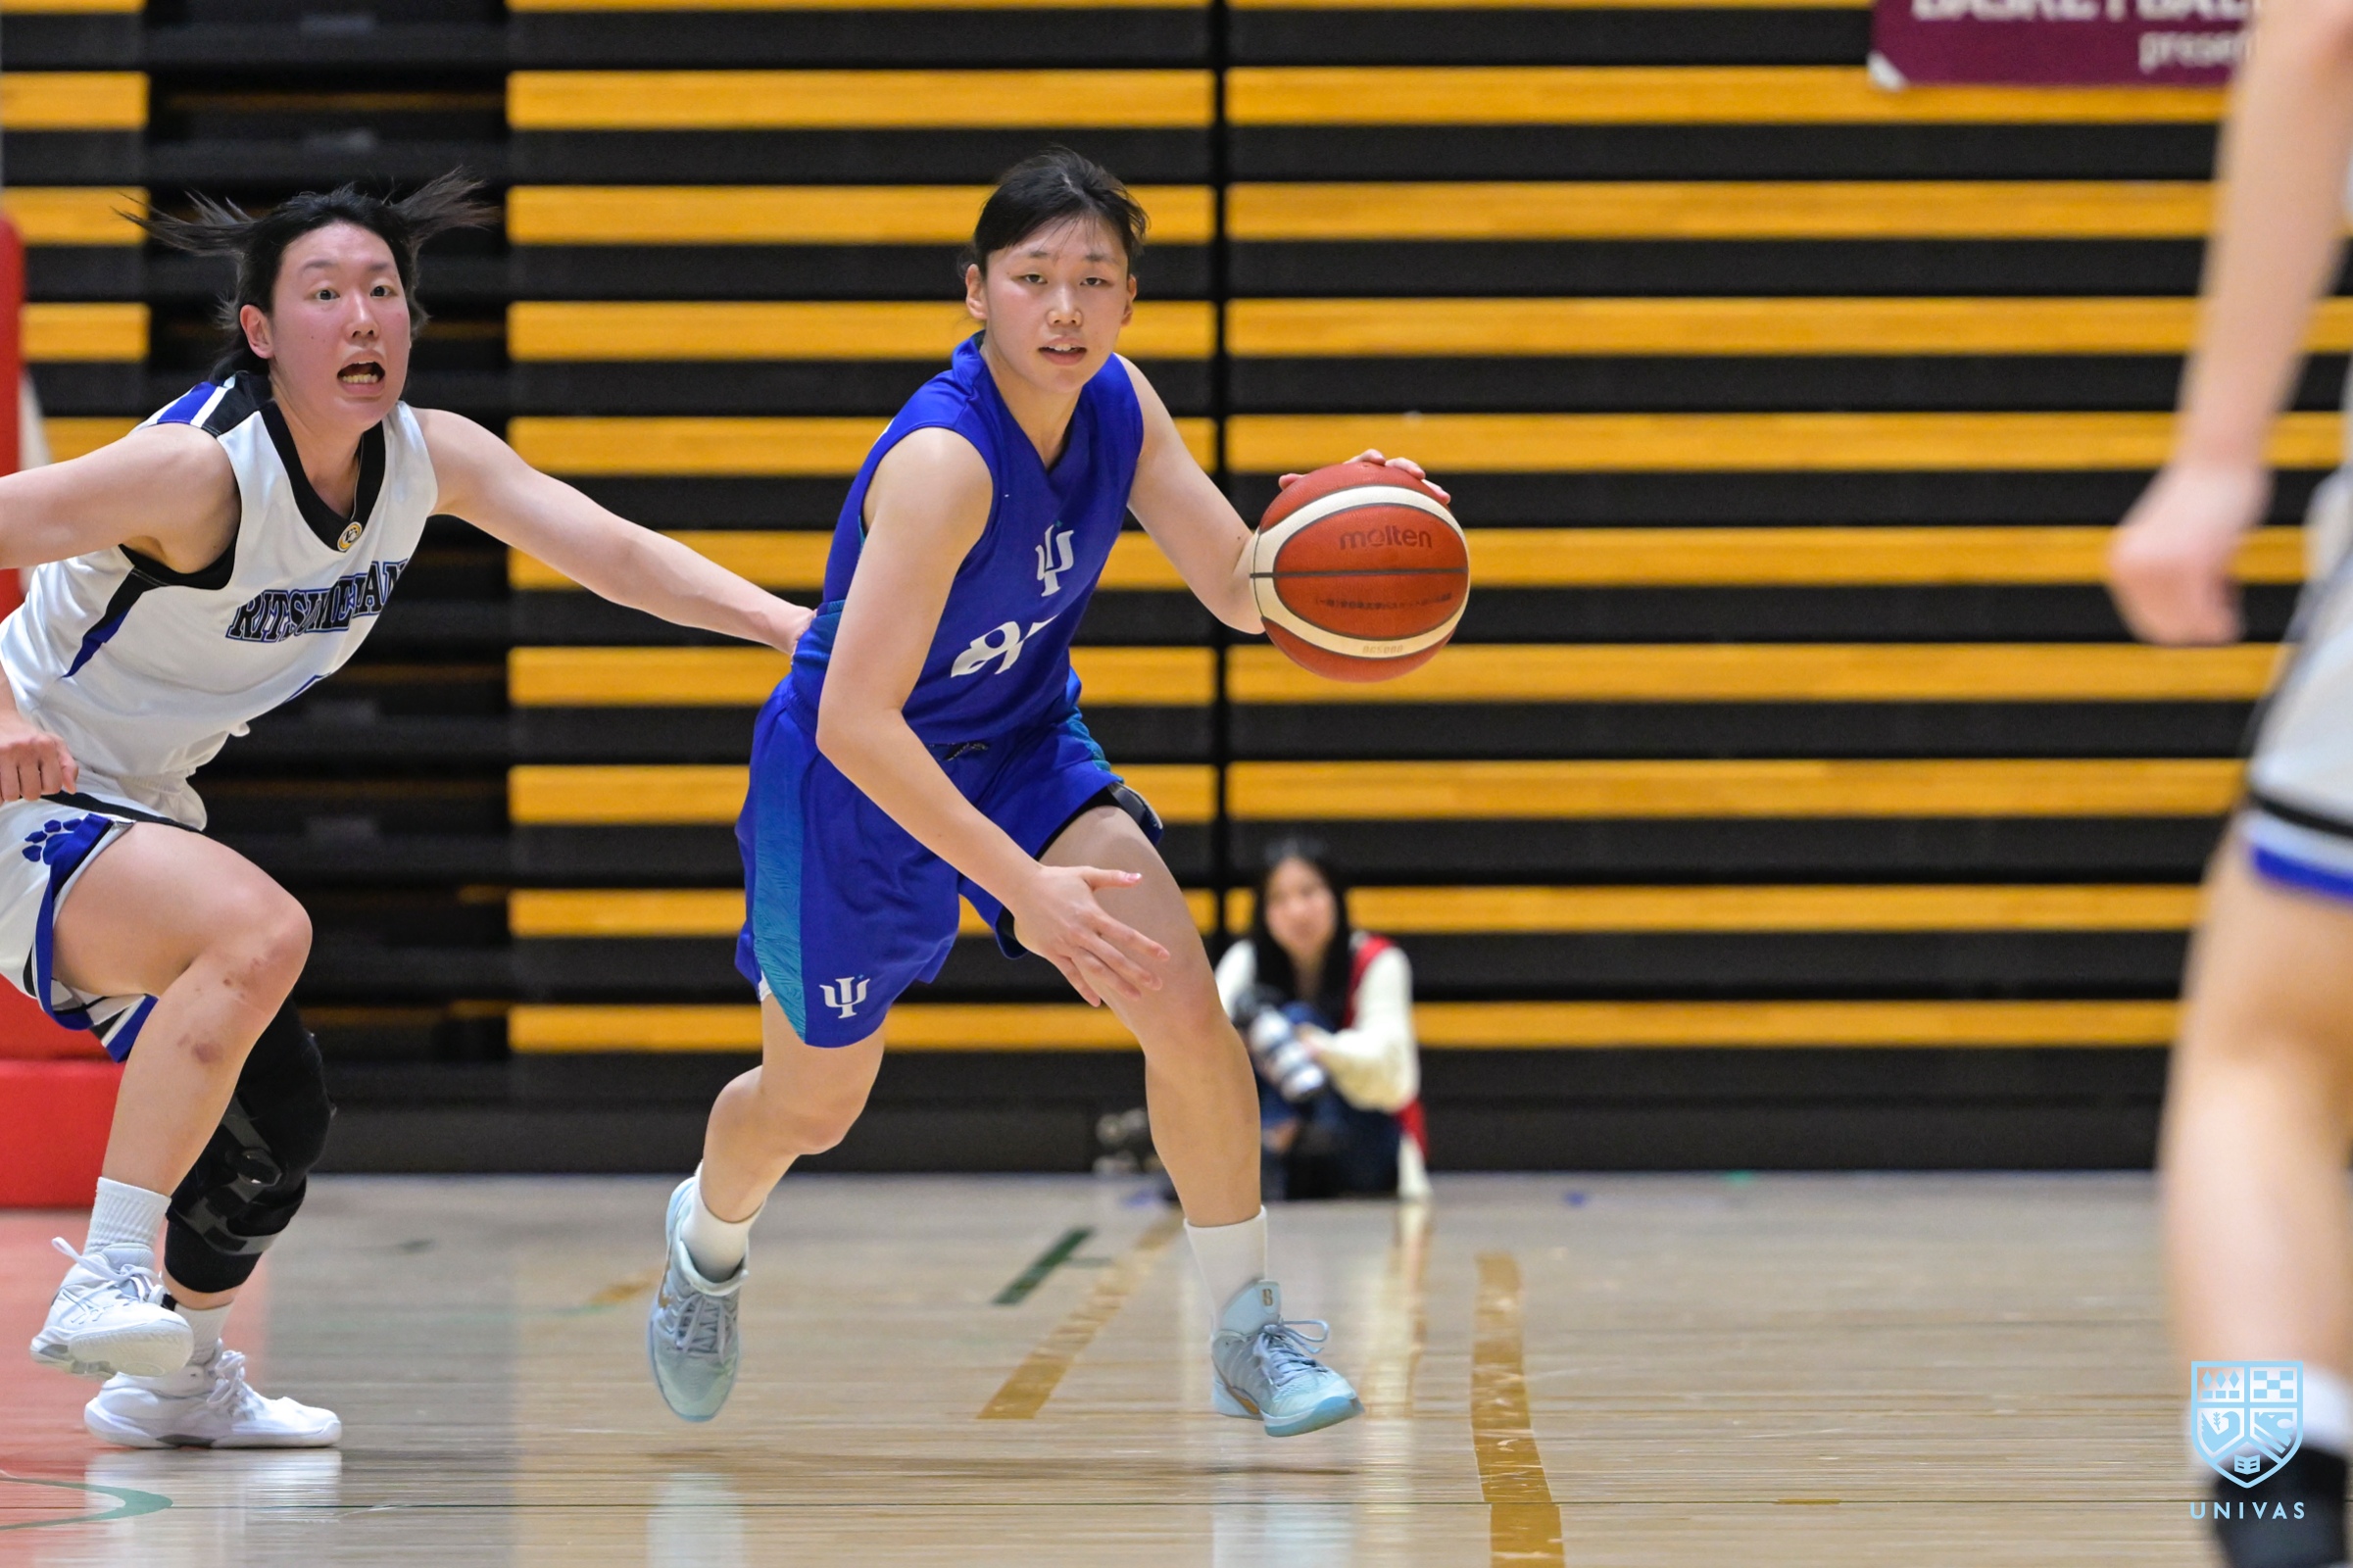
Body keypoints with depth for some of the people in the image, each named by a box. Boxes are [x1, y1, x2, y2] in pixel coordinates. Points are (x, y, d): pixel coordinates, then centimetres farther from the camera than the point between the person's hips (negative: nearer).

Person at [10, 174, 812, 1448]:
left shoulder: (430, 457, -4)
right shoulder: (201, 470, -27)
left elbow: (611, 551, -8)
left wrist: (796, 626, -20)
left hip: (136, 814, 9)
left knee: (272, 1123, 16)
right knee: (260, 928, -35)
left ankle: (175, 1383, 38)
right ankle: (104, 1284, -33)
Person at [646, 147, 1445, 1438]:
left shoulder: (1118, 406, -13)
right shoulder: (944, 461, -35)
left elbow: (1242, 594, -9)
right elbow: (854, 720, -39)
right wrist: (1023, 886, -42)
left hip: (1023, 747, 5)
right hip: (854, 785, -5)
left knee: (1184, 1005, -15)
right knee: (813, 1104, 14)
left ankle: (1248, 1333, 0)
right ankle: (707, 1237, 50)